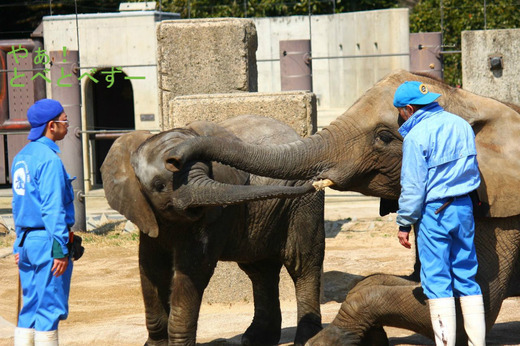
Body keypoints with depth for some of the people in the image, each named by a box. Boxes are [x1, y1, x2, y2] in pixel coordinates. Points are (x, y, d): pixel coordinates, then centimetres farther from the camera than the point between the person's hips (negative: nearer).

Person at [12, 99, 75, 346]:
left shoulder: (21, 157, 14)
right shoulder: (49, 159, -14)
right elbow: (53, 208, -18)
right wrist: (60, 249, -18)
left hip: (27, 241, 9)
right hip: (47, 240, -9)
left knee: (30, 309, 11)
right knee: (49, 307, -4)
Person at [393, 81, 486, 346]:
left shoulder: (416, 136, -13)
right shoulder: (461, 124, 8)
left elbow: (413, 187, -13)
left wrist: (404, 224, -6)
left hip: (433, 212, -6)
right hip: (464, 207, 6)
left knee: (436, 280, -1)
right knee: (467, 277, 10)